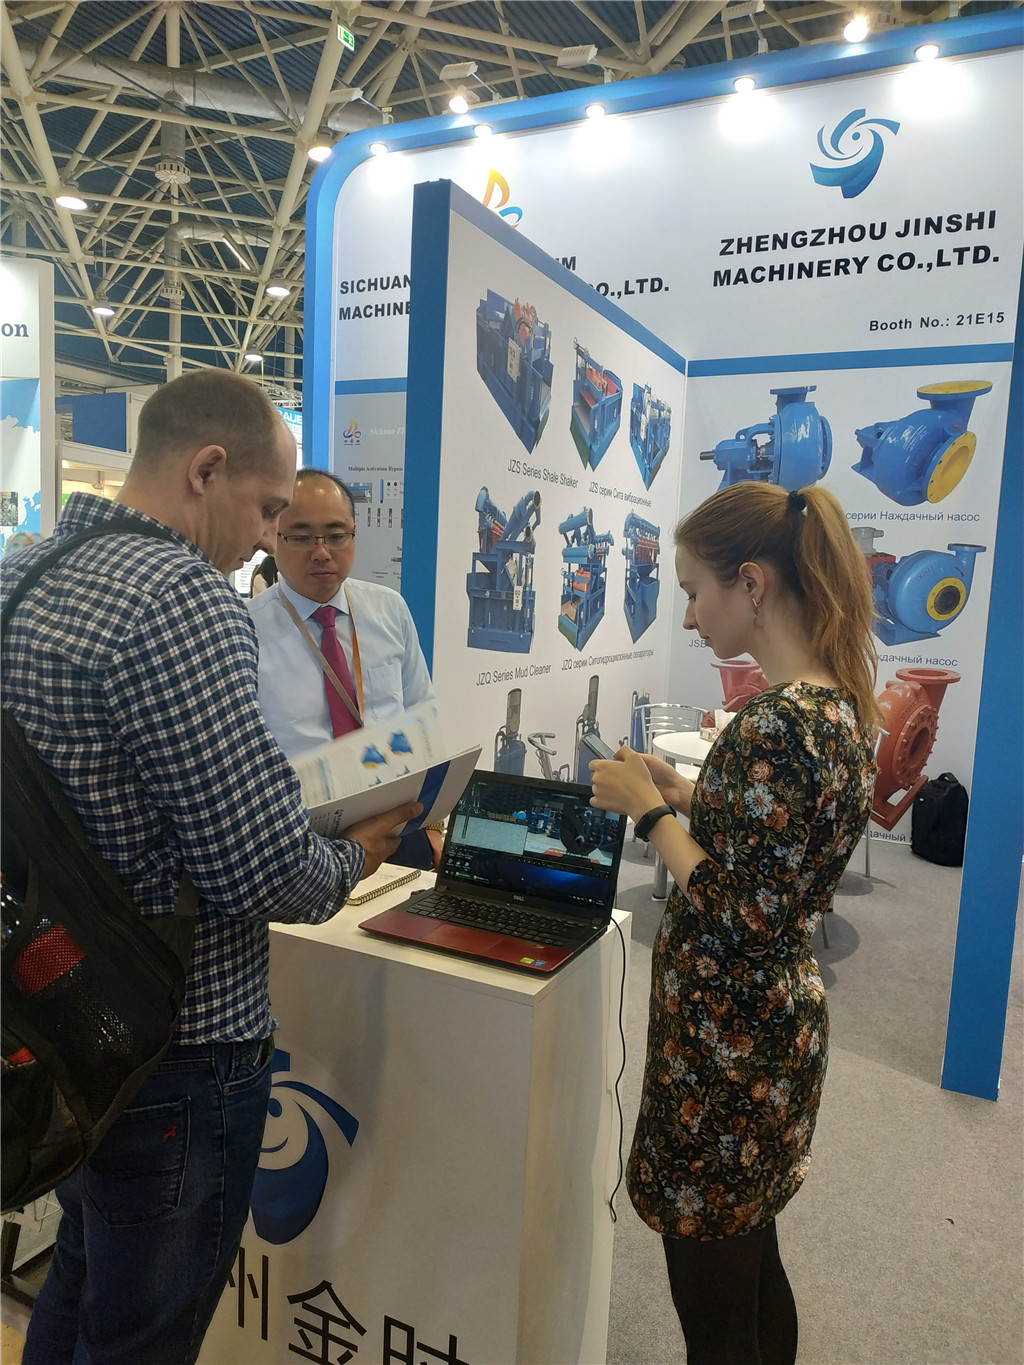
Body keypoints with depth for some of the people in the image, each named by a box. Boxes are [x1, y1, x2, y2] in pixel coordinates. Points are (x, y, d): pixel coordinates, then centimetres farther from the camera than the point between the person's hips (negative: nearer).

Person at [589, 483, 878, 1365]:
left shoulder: (775, 725, -26)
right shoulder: (837, 703, 4)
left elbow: (740, 919, -25)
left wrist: (648, 809, -16)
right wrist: (684, 791, 6)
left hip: (729, 1043, -9)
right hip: (778, 1023, 9)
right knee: (753, 1267, 26)